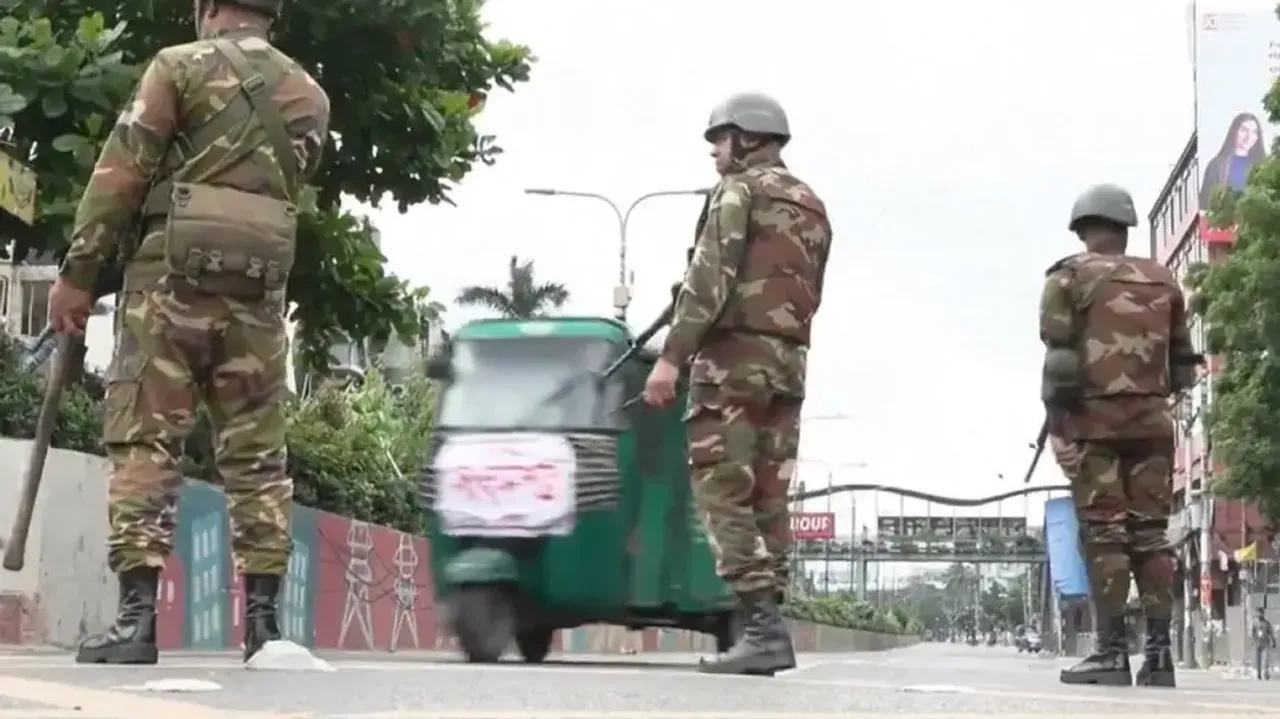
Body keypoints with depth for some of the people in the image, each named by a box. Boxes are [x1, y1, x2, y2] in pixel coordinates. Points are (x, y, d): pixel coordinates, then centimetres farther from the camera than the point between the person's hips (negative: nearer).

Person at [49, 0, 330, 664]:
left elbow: (120, 173, -4)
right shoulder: (310, 97, 16)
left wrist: (77, 272, -2)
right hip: (257, 291, 4)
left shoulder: (181, 66, 2)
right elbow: (289, 184, 15)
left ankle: (137, 616, -12)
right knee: (257, 457, 7)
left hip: (173, 279, -4)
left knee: (144, 444, -4)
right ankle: (262, 620, 4)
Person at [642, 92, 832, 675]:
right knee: (766, 498, 8)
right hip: (789, 360, 8)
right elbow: (811, 293, 16)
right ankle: (767, 626, 6)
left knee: (724, 493, -8)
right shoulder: (812, 207, 21)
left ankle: (763, 626, -17)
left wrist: (672, 354, -17)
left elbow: (710, 276, -14)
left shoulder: (740, 191, -3)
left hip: (735, 355, -8)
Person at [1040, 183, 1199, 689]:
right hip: (1151, 420, 4)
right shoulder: (1163, 280, 12)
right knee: (1151, 534, 5)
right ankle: (1159, 653, 0)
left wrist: (1055, 411, 2)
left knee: (1104, 534, -4)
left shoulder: (1070, 276, -1)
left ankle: (1112, 652, -8)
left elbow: (1059, 358, -8)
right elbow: (1182, 363, 15)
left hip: (1093, 419, -3)